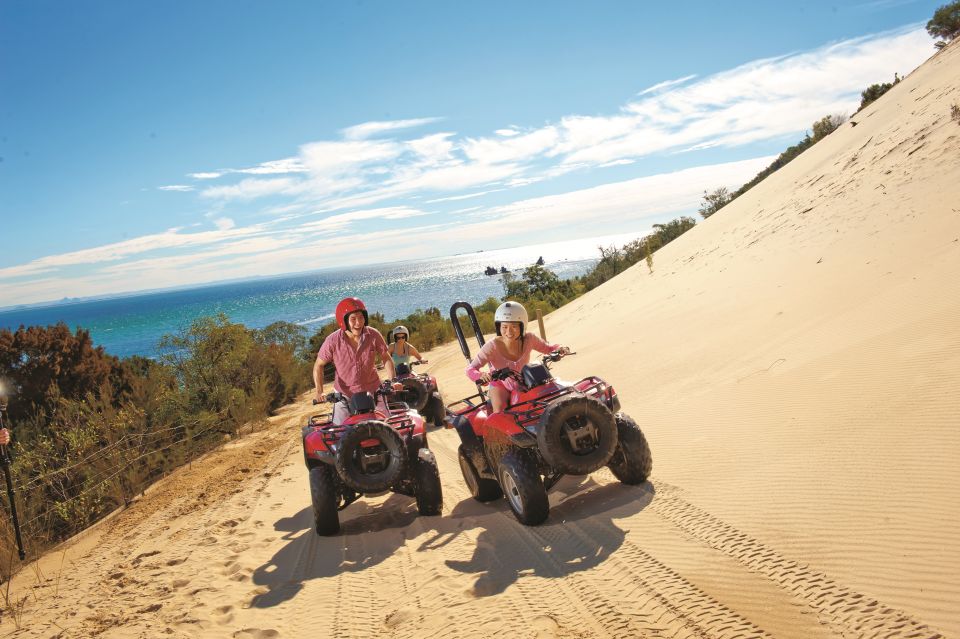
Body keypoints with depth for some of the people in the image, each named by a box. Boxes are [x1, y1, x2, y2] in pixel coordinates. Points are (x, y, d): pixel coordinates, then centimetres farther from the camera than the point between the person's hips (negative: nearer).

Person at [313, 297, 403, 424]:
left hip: (372, 392, 1)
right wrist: (319, 392, -15)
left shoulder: (373, 335, -12)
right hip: (344, 394, -1)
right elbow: (319, 365, -5)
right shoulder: (333, 341, -16)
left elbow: (386, 358, 1)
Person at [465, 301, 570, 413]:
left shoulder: (529, 339, -21)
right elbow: (471, 369, -29)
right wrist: (481, 375, -52)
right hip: (500, 385, -3)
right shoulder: (492, 346, -29)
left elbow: (547, 348, -2)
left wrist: (560, 348, -24)